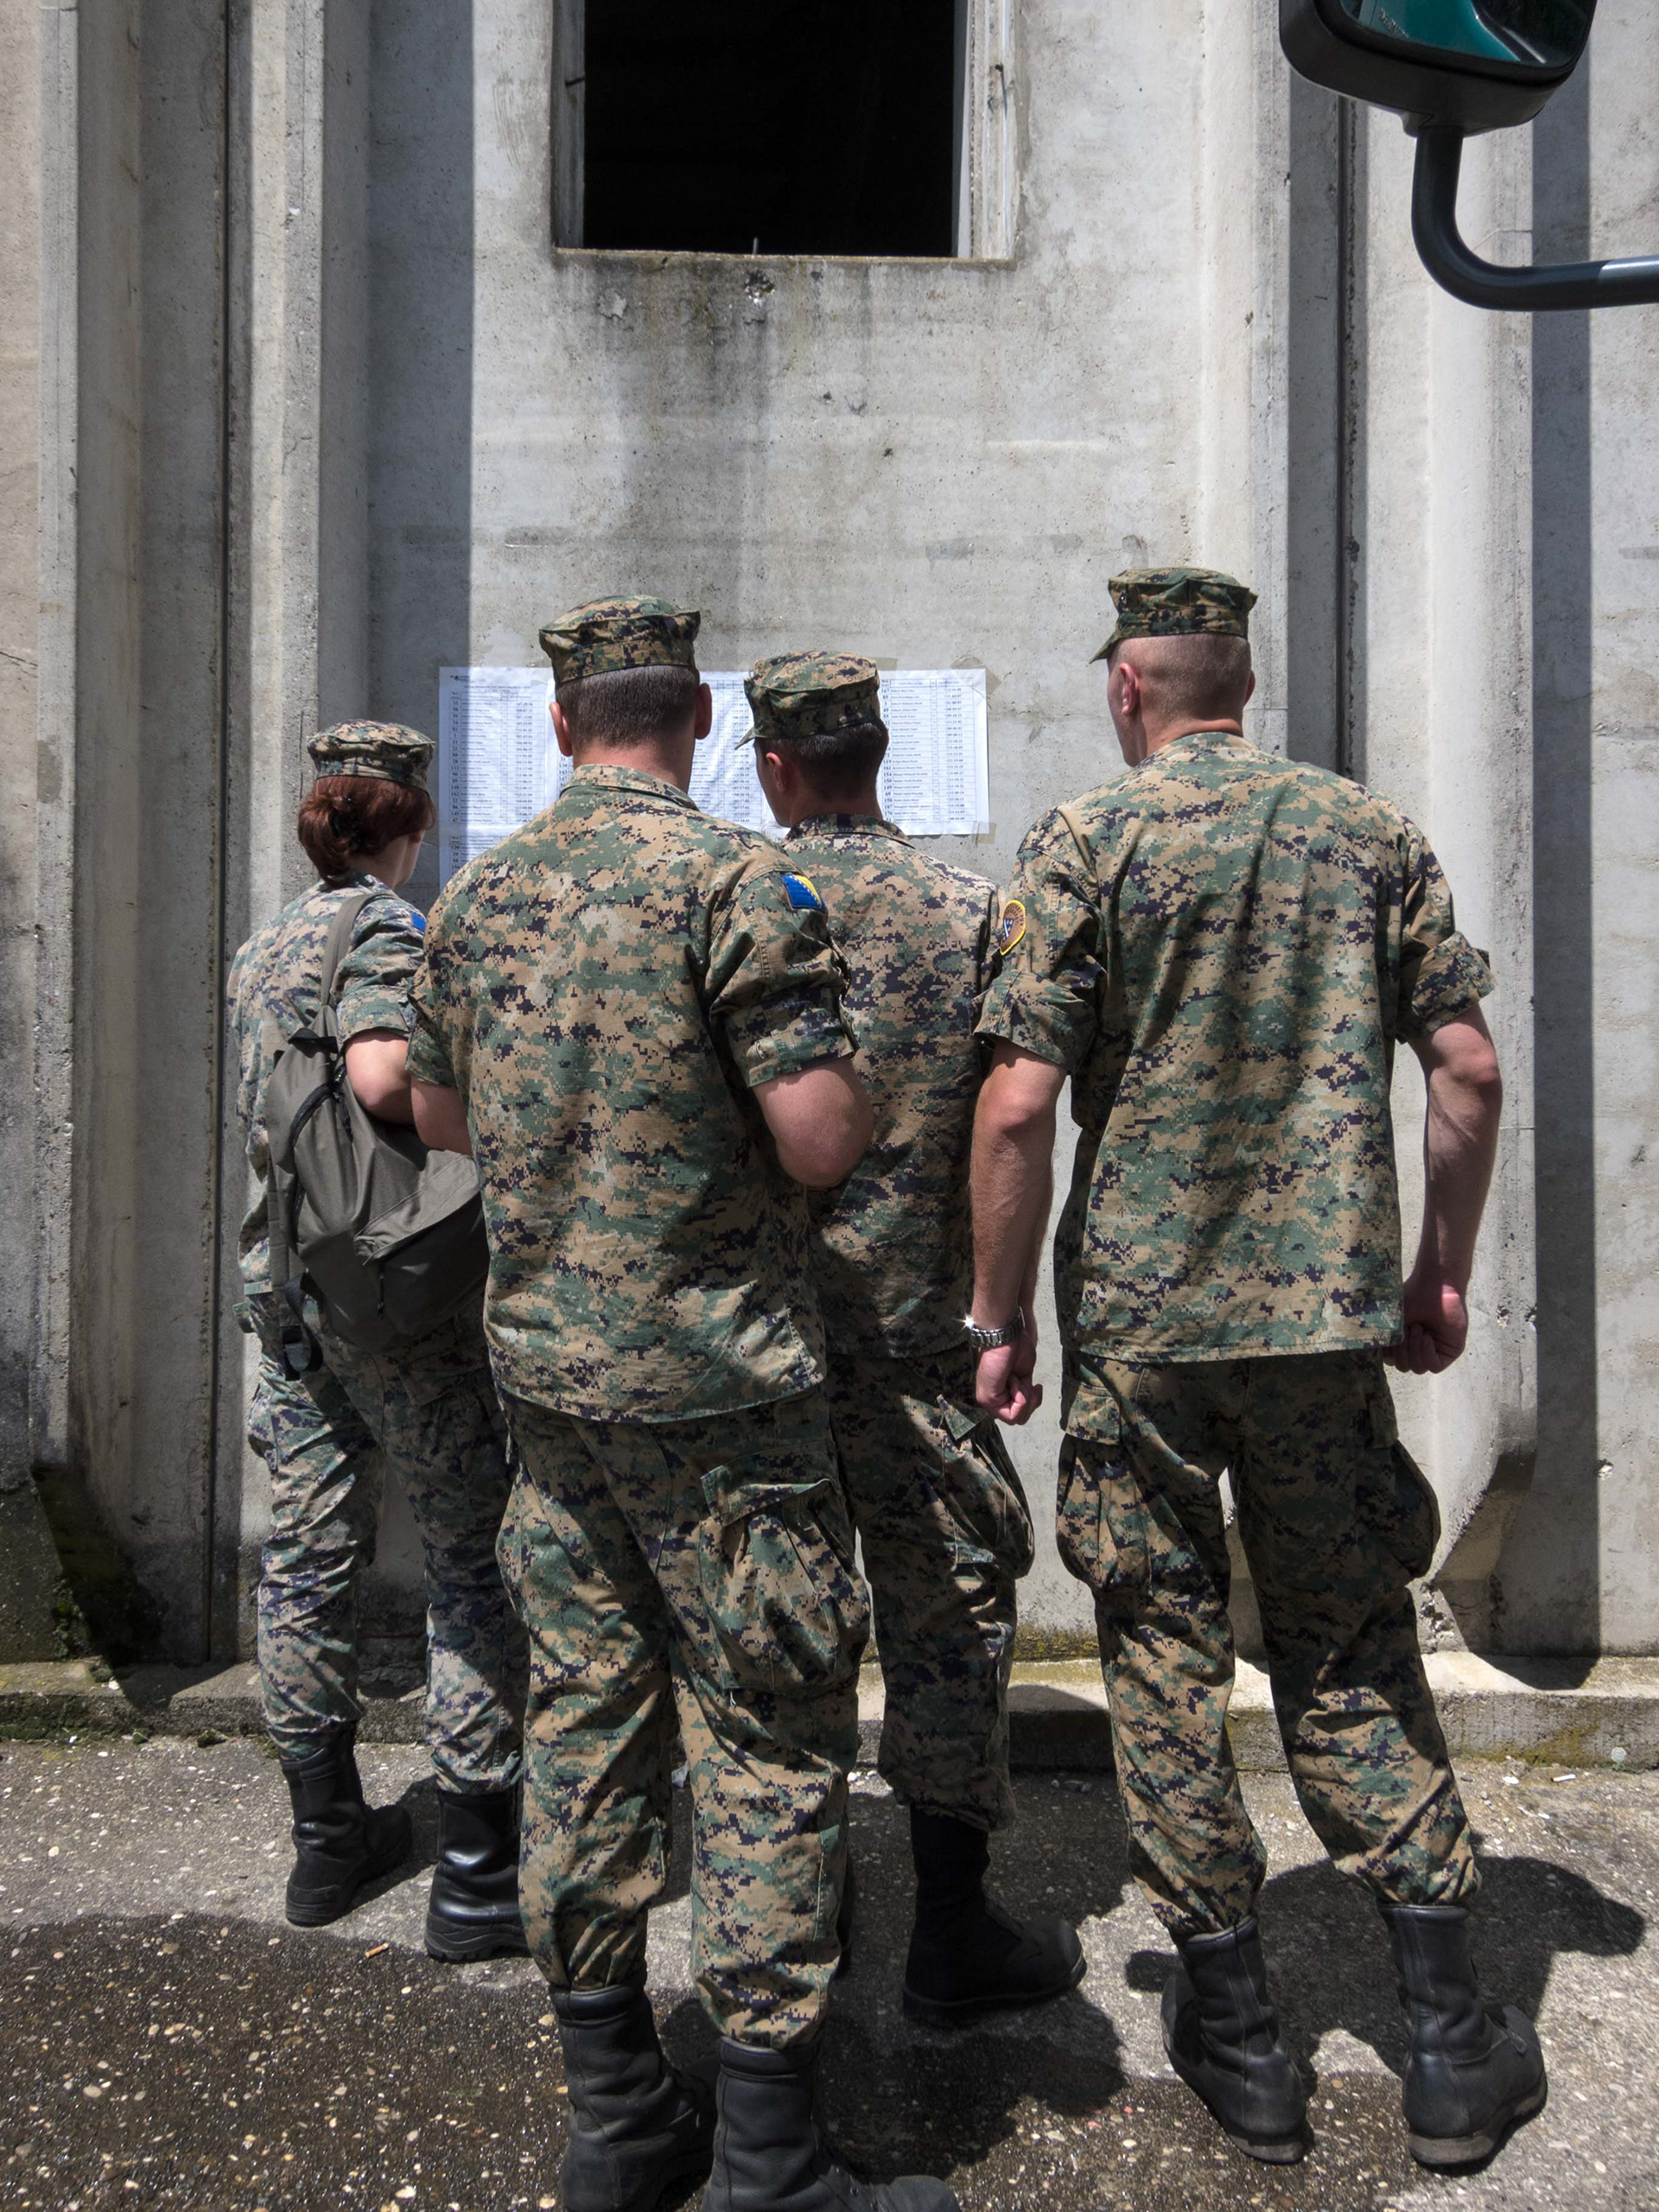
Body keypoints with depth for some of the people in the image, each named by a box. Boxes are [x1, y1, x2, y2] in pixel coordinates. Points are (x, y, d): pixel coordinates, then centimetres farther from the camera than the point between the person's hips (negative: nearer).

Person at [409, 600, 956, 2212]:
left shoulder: (472, 900, 8)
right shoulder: (734, 880, -12)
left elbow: (439, 1117, 20)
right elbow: (821, 1142, -18)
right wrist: (837, 1067, 4)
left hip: (544, 1371, 7)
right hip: (714, 1379, -6)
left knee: (585, 1724, 14)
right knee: (769, 1747, 3)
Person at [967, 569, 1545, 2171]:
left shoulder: (1085, 842, -5)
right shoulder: (1371, 832, 6)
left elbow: (1018, 1107, -12)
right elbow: (1467, 1068, 3)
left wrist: (997, 1316, -2)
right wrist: (1444, 1269, 13)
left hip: (1141, 1317, -3)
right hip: (1330, 1314, 3)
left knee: (1166, 1662, 11)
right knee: (1352, 1661, 15)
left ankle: (1234, 2033, 23)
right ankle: (1450, 2042, 21)